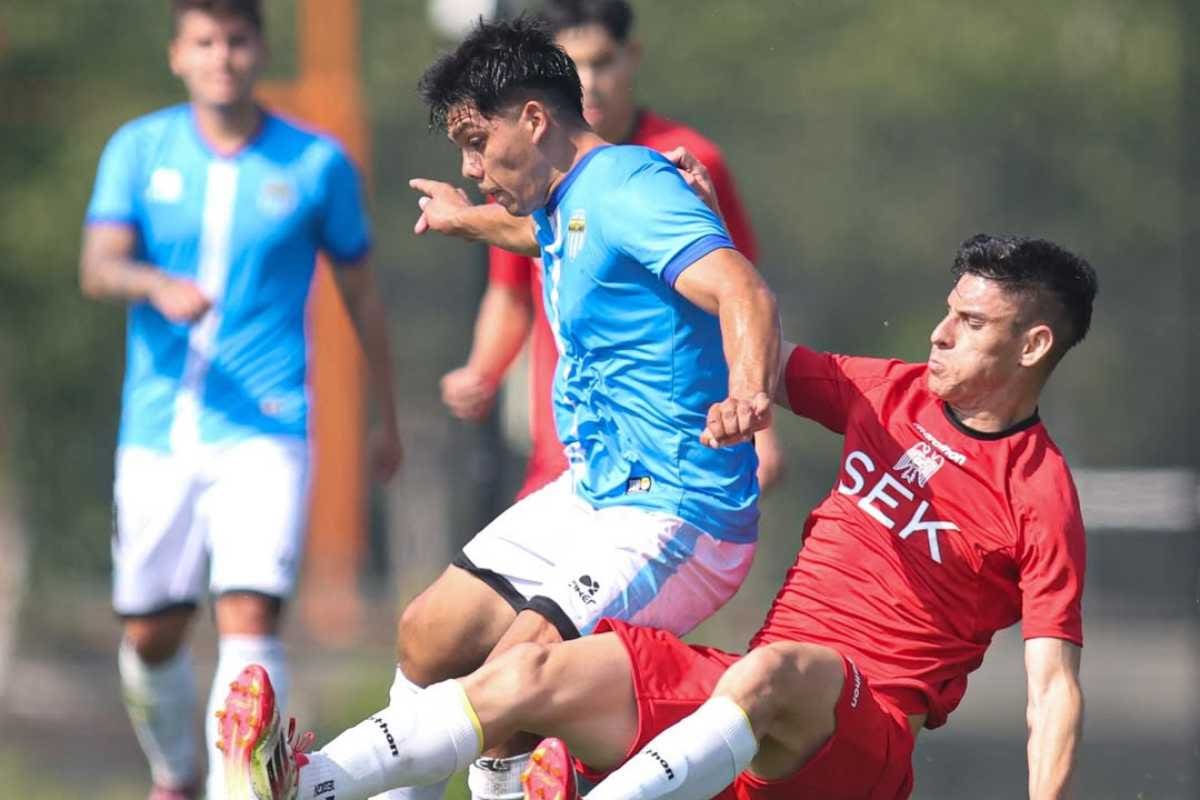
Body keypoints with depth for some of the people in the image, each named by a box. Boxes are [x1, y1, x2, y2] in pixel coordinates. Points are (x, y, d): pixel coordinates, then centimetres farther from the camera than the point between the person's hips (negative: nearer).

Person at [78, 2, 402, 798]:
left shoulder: (318, 164, 1)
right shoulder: (139, 150, 4)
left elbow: (360, 292, 13)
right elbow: (97, 267, -10)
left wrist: (390, 418, 19)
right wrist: (157, 286, -33)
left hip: (265, 432, -2)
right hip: (158, 433, 2)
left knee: (251, 619, -19)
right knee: (151, 635, 10)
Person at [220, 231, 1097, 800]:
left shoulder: (1042, 495, -3)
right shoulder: (897, 396, 15)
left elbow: (1054, 683, -9)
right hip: (733, 691, 6)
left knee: (771, 669, -40)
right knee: (538, 670, -16)